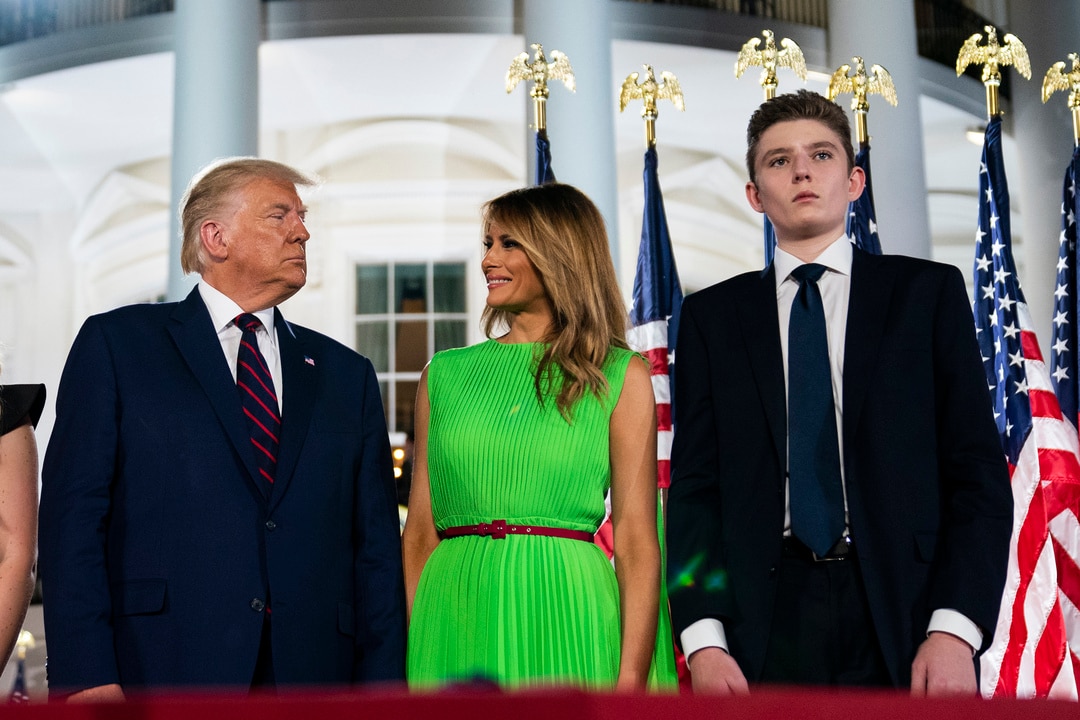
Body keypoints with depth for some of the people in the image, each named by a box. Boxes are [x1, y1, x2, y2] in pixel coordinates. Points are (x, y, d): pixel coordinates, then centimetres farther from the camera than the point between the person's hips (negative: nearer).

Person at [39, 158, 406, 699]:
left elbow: (377, 547, 11)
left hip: (314, 676, 3)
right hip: (162, 674, -3)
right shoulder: (116, 344, 5)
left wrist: (381, 686, 2)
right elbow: (73, 515, -3)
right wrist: (86, 677, -12)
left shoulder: (347, 374, 15)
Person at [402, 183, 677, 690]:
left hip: (567, 624, -2)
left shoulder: (621, 377, 2)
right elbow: (420, 532, 7)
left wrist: (631, 680, -13)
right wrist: (402, 661, -1)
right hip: (455, 616, 2)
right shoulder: (444, 375, 9)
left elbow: (637, 543, -4)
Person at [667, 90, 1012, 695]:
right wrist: (704, 640, -7)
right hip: (765, 623, 1)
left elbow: (977, 470, 1)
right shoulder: (712, 316, 9)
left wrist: (955, 630, -10)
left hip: (903, 622, 0)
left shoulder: (929, 292, 7)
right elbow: (695, 484, 5)